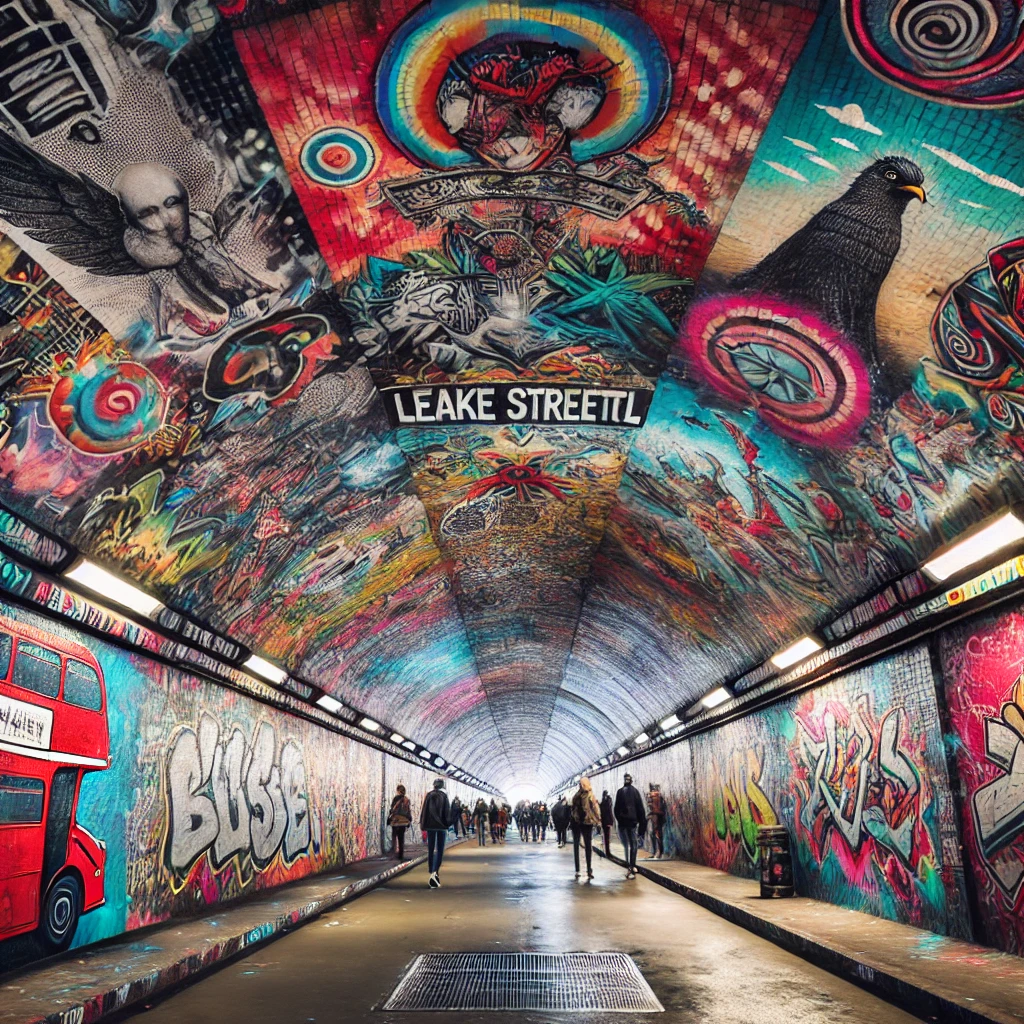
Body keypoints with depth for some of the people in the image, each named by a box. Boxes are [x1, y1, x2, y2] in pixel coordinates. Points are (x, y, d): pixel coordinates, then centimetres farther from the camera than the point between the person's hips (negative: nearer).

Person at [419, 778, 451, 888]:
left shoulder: (428, 795, 3)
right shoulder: (444, 795, -4)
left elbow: (423, 810, 2)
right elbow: (447, 811, -6)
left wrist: (422, 825, 6)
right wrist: (448, 824, 0)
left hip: (430, 825, 2)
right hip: (441, 825, -2)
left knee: (430, 850, 10)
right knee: (440, 850, 2)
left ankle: (431, 873, 11)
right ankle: (436, 872, -15)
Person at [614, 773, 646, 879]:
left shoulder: (620, 792, -5)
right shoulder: (635, 792, 1)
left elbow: (616, 808, -6)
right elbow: (640, 808, 1)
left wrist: (618, 818, 5)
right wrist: (642, 821, 5)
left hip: (622, 821, -2)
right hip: (633, 820, 2)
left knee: (626, 845, -1)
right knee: (633, 843, 12)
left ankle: (629, 867, -11)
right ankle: (633, 866, 11)